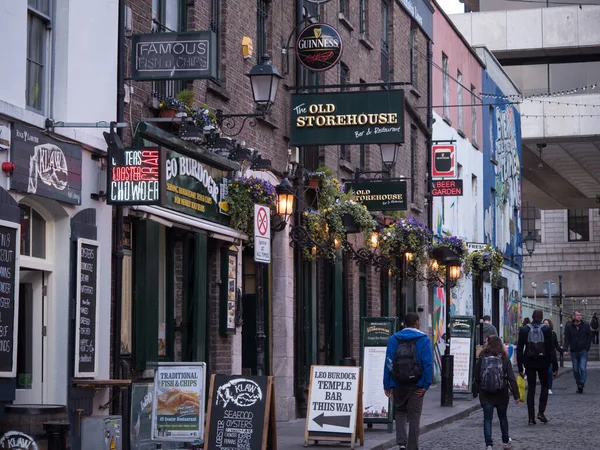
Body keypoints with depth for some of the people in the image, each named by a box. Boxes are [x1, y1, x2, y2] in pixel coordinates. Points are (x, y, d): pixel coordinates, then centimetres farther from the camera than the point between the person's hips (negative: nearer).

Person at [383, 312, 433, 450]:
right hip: (416, 385, -2)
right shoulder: (424, 339, -3)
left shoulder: (393, 339, 3)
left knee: (400, 412, 17)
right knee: (414, 417, 6)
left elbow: (388, 363, -1)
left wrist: (387, 385, 2)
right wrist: (426, 384, -9)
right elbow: (428, 363, -11)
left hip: (398, 385, 2)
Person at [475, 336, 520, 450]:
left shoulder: (481, 358, -3)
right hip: (501, 394, 1)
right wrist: (516, 395, -3)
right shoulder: (504, 359, -5)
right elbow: (511, 378, -6)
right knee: (503, 417, 18)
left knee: (487, 419, 1)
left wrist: (479, 390, 13)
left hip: (485, 394, -1)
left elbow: (477, 377, 1)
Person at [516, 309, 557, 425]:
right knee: (545, 386, 16)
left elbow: (519, 349, 1)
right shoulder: (546, 329, -4)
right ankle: (541, 412, 1)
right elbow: (551, 349, -6)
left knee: (531, 388, 6)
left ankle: (531, 417, 2)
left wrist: (520, 367, 6)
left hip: (529, 363, 1)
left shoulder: (524, 330, 0)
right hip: (543, 363, -1)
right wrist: (555, 366, -2)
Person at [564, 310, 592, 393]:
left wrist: (587, 348, -4)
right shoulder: (569, 327, 3)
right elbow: (567, 339, 2)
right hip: (573, 351, 2)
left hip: (583, 351, -2)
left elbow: (589, 337, 5)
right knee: (575, 370, 5)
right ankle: (579, 385, 14)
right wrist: (566, 349, -10)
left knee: (583, 368, -15)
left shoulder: (586, 326, 2)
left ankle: (582, 384, -15)